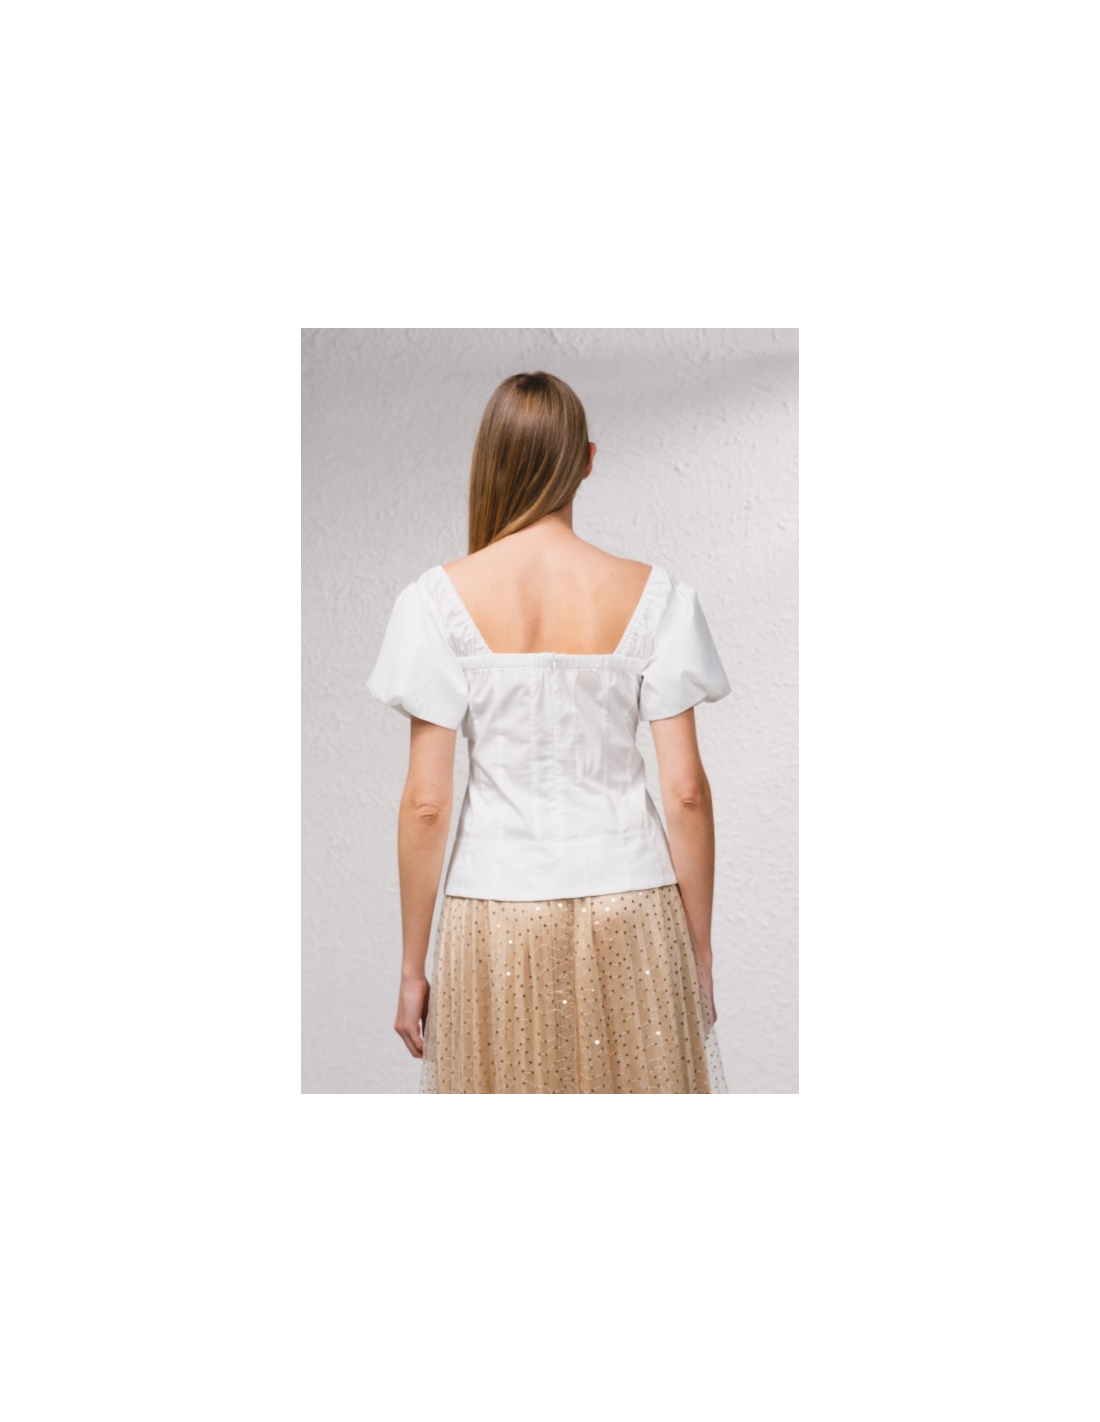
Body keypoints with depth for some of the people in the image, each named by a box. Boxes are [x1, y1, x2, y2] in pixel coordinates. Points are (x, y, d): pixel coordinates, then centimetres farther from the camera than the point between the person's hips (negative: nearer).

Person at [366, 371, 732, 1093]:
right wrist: (700, 954, 6)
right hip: (631, 914, 1)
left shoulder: (439, 598, -7)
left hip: (498, 917, 0)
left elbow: (425, 804, -7)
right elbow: (686, 790, -5)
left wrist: (413, 969, 4)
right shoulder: (652, 595, -5)